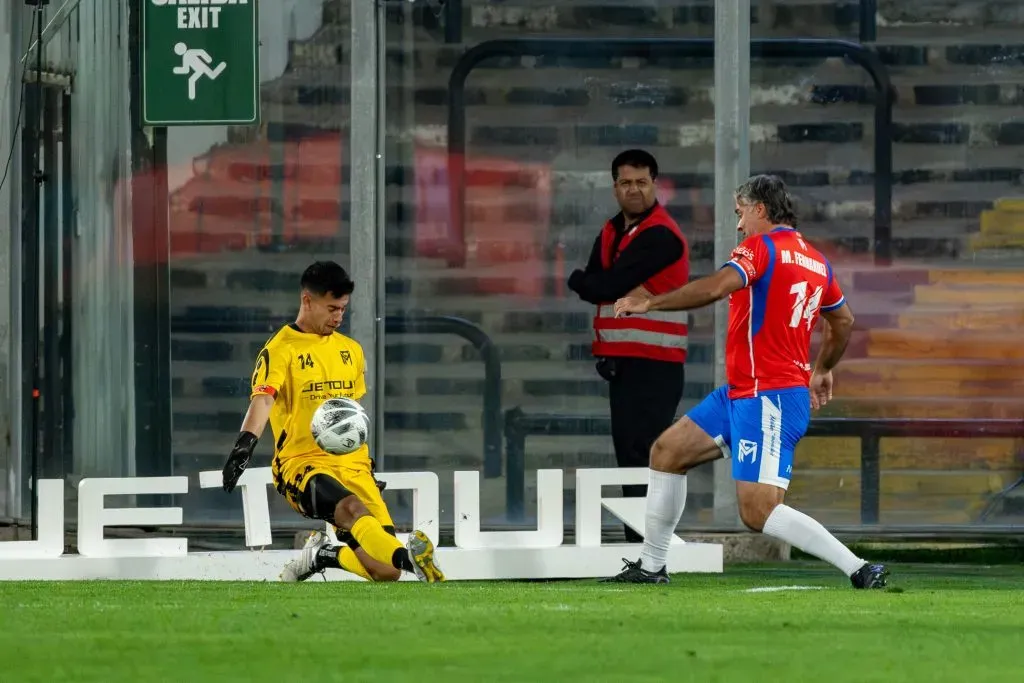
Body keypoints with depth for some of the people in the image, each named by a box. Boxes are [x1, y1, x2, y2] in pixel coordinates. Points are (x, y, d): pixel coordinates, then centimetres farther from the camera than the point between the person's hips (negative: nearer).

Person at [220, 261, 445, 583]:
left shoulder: (351, 350, 18)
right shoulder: (281, 349, -3)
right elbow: (262, 399, -19)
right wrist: (246, 442, -36)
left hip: (352, 465, 6)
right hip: (302, 463, -6)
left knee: (386, 572, -9)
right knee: (352, 508, -38)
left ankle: (322, 555, 15)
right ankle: (407, 557, -56)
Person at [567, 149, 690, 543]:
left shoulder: (660, 236, -13)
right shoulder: (611, 233, 16)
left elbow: (603, 286, -17)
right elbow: (594, 287, 8)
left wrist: (583, 282, 2)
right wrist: (626, 291, -10)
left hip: (654, 365, -9)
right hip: (621, 361, 9)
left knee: (643, 456, -14)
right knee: (629, 456, 10)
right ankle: (638, 549, 15)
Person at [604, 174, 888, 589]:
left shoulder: (761, 247, -11)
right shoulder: (817, 262, 15)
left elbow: (716, 288, -28)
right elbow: (844, 322, 29)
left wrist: (648, 303, -19)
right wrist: (822, 371, 46)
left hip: (767, 400, -10)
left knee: (758, 513, -16)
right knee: (667, 451, 17)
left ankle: (859, 570, -18)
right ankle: (650, 567, 23)